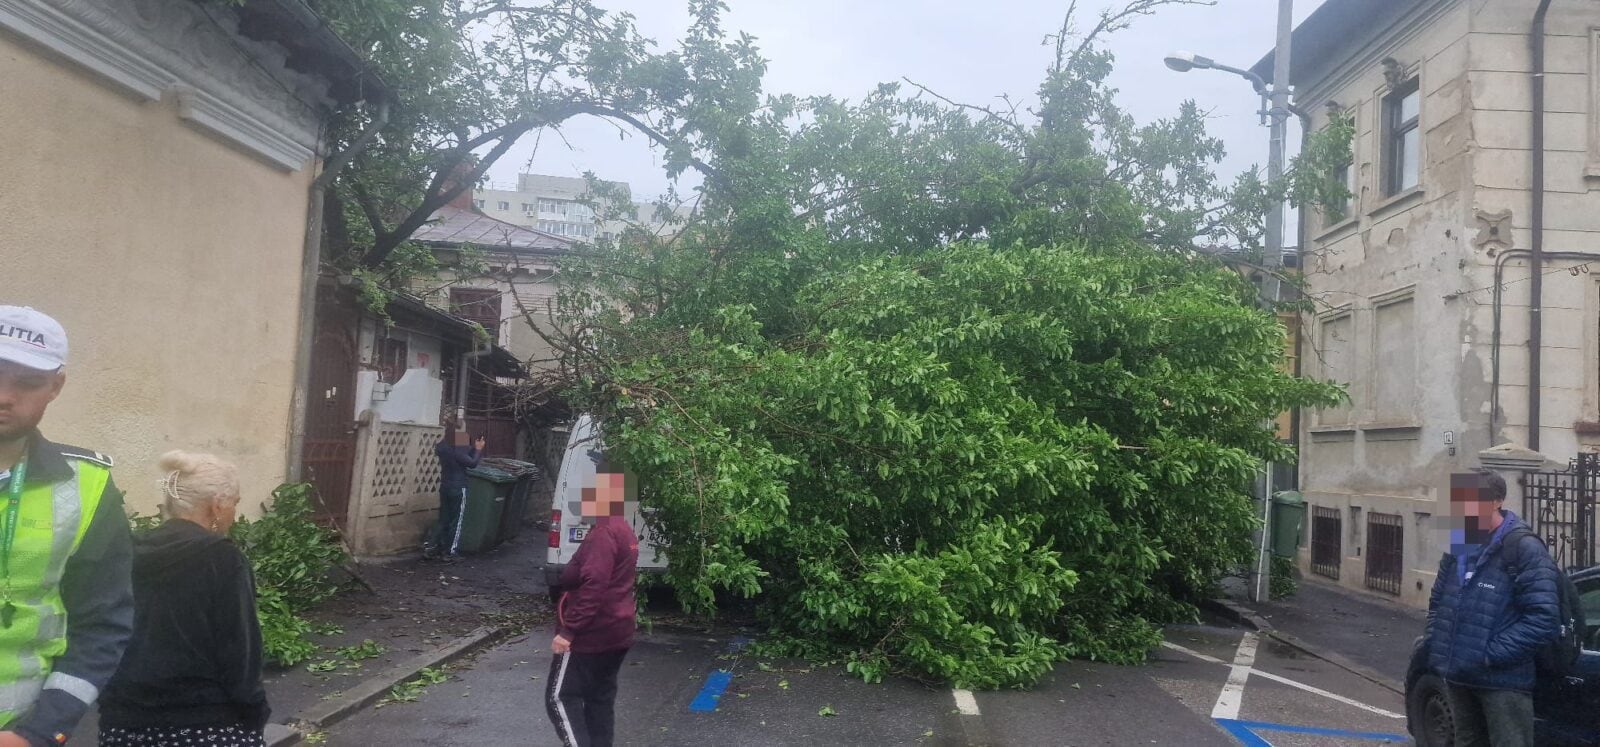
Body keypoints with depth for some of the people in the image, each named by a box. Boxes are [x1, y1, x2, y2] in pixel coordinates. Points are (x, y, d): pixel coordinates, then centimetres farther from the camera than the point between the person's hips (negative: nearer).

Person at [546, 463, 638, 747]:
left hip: (592, 634, -10)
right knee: (600, 697, 14)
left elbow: (592, 587, -27)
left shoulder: (603, 534, -20)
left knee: (561, 697, -2)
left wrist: (568, 630, -25)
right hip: (615, 631, 10)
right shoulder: (624, 531, 12)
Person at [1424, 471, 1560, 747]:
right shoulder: (1458, 545, 9)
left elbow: (1543, 617, -20)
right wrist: (1437, 647, 7)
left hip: (1503, 680, -7)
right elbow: (1438, 602, 21)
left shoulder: (1524, 548, -13)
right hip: (1457, 675, 7)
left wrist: (1492, 654, -20)